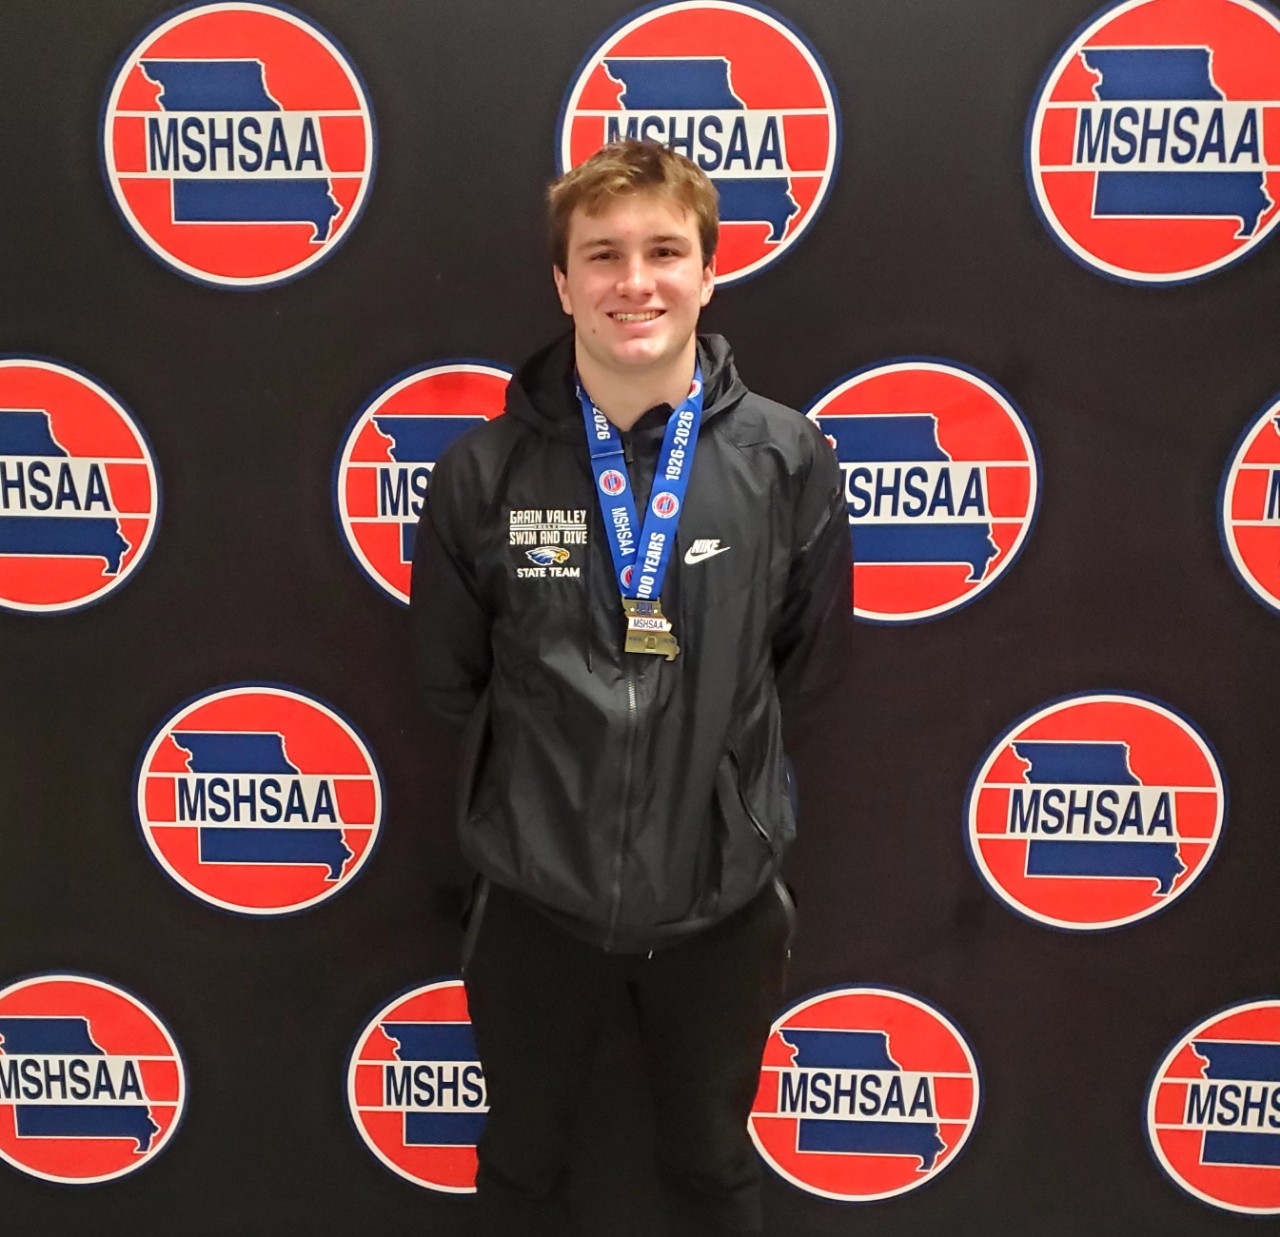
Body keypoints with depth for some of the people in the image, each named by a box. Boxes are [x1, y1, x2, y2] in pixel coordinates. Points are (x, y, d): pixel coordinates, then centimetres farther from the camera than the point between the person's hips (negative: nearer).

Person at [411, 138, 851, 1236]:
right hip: (539, 892, 1)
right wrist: (549, 758, 6)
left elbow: (809, 661, 2)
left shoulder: (789, 459, -11)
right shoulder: (485, 469, -11)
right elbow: (450, 676, 1)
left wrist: (718, 750, 5)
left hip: (722, 894, 0)